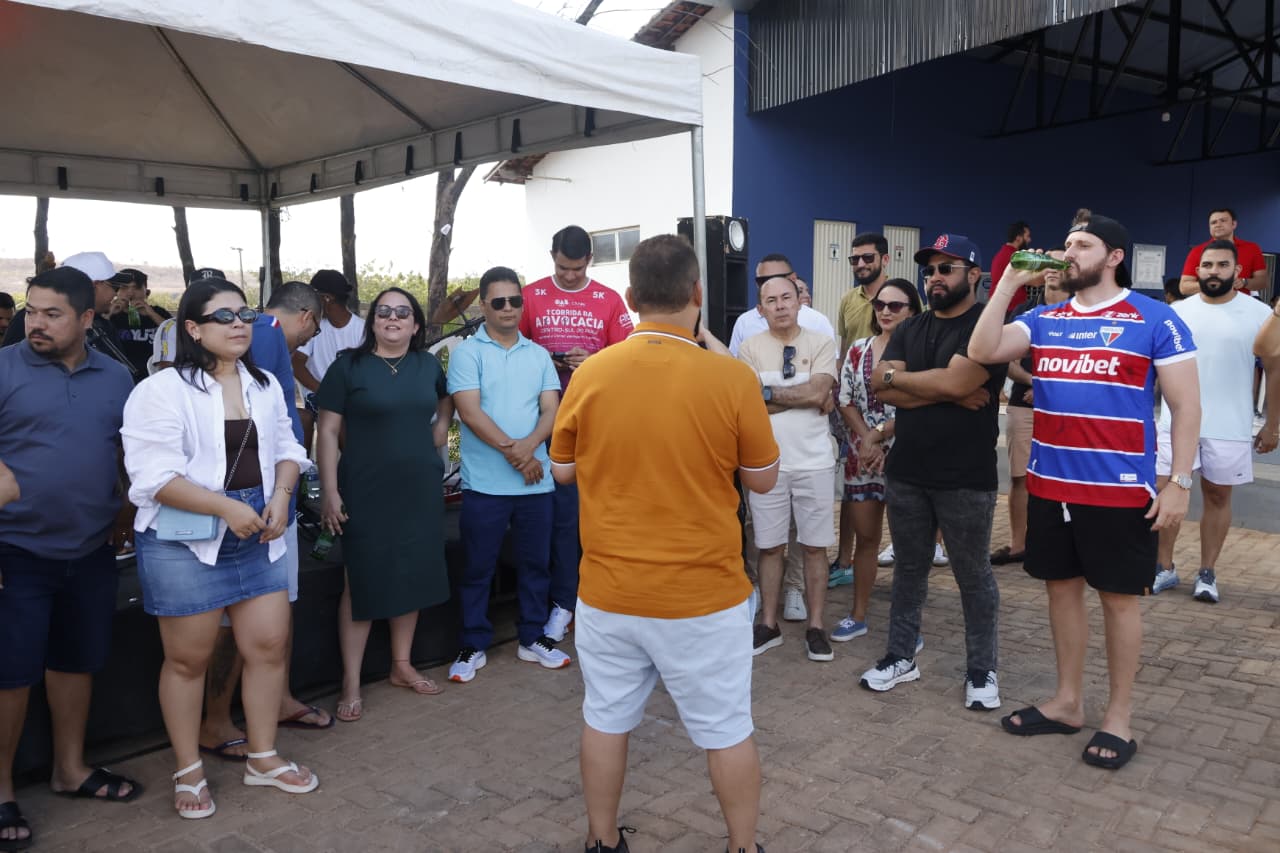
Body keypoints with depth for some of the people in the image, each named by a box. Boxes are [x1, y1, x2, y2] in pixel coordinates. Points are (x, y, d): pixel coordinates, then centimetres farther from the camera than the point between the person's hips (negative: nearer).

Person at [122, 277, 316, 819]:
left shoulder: (265, 385, 9)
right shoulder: (162, 390, -10)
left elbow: (286, 448, 12)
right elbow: (155, 475, -16)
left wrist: (280, 496, -7)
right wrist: (226, 507, -22)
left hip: (257, 536, 5)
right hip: (185, 540, -5)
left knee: (269, 645, 7)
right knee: (188, 658, 7)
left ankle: (263, 757, 26)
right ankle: (188, 771, 25)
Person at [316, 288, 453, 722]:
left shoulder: (428, 364, 6)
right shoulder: (349, 365, -6)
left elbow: (444, 398, 28)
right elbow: (327, 431, -7)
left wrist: (441, 427, 10)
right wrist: (329, 490, -12)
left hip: (420, 489, 4)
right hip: (366, 491, -4)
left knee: (411, 576, 12)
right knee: (363, 582, 1)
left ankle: (401, 666, 28)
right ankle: (351, 683, 13)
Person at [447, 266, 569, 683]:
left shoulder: (538, 354, 10)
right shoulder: (467, 352, -2)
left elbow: (551, 410, 3)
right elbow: (470, 412, -11)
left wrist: (529, 445, -16)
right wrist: (511, 450, -16)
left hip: (535, 480, 4)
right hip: (485, 482, -3)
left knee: (535, 562, 12)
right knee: (478, 566, 5)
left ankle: (533, 638, 26)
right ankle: (473, 645, 19)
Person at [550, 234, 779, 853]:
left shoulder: (591, 374, -6)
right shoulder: (732, 377, -14)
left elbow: (563, 470, 7)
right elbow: (763, 479, -1)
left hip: (608, 592, 3)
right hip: (704, 595, -2)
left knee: (606, 721, 20)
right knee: (727, 732, 15)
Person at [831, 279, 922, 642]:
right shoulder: (858, 350, 6)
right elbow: (846, 401, 4)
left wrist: (878, 435, -12)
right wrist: (866, 440, -8)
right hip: (862, 456, 4)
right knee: (865, 537, 12)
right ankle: (858, 615, 23)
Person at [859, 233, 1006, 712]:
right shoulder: (908, 330, 10)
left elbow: (955, 382, -24)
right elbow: (883, 392, -3)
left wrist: (894, 375, -9)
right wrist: (945, 393, -14)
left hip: (966, 479, -5)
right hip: (905, 474, 6)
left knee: (973, 576, 8)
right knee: (908, 570, 16)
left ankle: (982, 672, 21)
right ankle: (900, 657, 28)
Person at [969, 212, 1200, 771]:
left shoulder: (1155, 319, -5)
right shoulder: (1043, 320, 7)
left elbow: (1185, 404, -5)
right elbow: (982, 351, -6)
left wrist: (1179, 483, -10)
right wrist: (1009, 283, -8)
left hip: (1121, 490, -4)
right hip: (1049, 487, 5)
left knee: (1119, 598, 7)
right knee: (1062, 589, 14)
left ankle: (1118, 718, 22)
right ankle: (1067, 702, 29)